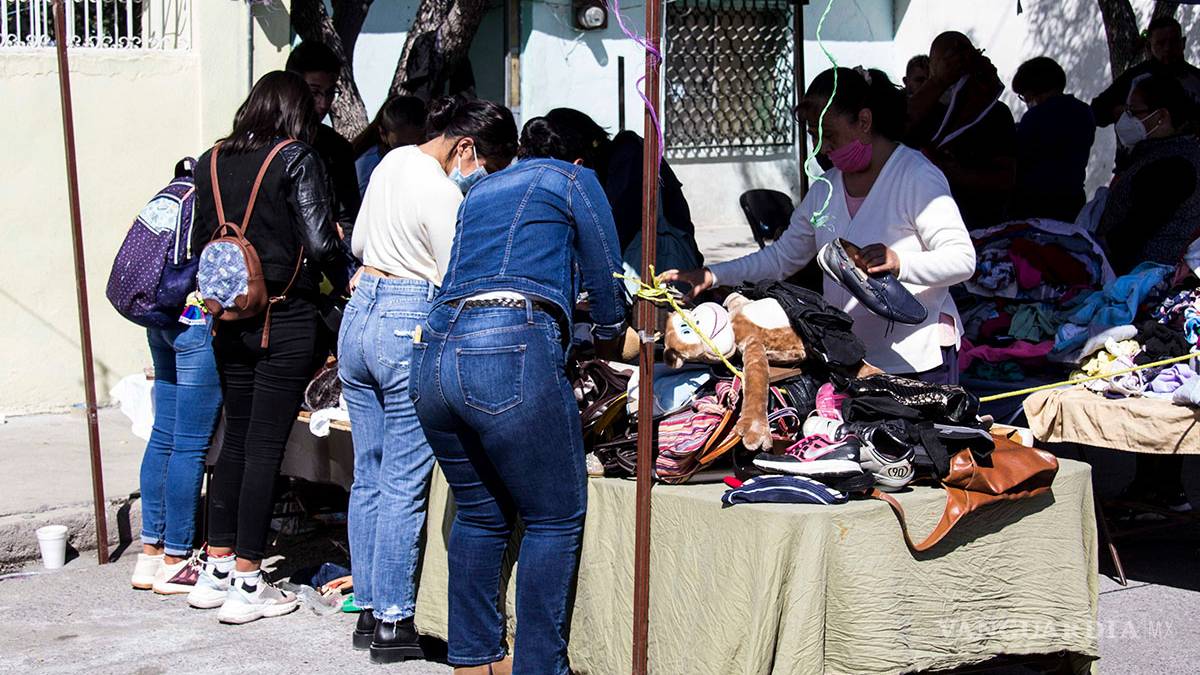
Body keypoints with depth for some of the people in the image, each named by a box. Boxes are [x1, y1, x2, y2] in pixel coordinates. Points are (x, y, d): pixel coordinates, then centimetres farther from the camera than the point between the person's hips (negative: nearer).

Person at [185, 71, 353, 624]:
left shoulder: (211, 162, 7)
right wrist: (348, 275, 3)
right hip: (286, 320, -5)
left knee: (236, 439, 16)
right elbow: (320, 242, -15)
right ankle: (246, 583, 4)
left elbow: (199, 243, 10)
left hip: (230, 322, 6)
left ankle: (216, 571, 20)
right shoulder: (297, 159, -9)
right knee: (265, 445, 0)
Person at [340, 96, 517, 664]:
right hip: (409, 329, -9)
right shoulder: (444, 194, -16)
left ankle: (369, 610, 19)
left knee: (368, 475, 12)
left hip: (358, 316, 9)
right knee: (405, 484, -2)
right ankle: (394, 624, 3)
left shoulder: (393, 161, 10)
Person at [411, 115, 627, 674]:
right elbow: (604, 280, 16)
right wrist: (609, 340, 37)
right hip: (513, 355, -6)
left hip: (434, 355, 7)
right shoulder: (575, 180, 14)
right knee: (556, 517, 5)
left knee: (481, 514, 20)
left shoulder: (481, 190, 31)